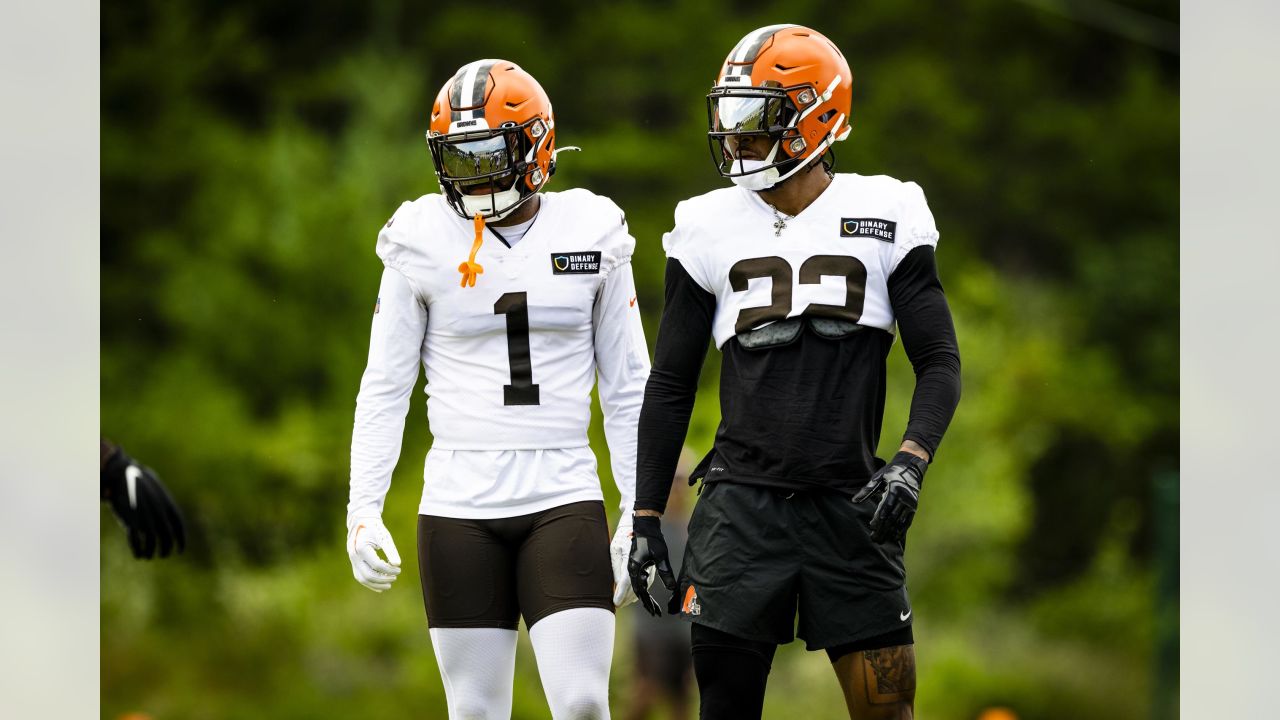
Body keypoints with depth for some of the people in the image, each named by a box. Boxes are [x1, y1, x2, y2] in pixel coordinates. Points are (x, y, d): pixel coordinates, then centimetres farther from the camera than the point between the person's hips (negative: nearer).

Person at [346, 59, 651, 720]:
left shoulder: (592, 235, 3)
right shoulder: (424, 243, 1)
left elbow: (626, 387, 8)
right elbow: (385, 387, 4)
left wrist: (641, 515, 4)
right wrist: (362, 508, -4)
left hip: (564, 498, 0)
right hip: (459, 508, 0)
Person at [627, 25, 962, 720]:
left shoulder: (884, 215, 2)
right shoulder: (707, 229, 6)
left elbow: (939, 362, 3)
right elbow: (670, 385, 12)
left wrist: (910, 460, -15)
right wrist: (645, 519, 8)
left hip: (850, 502, -1)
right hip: (743, 501, 1)